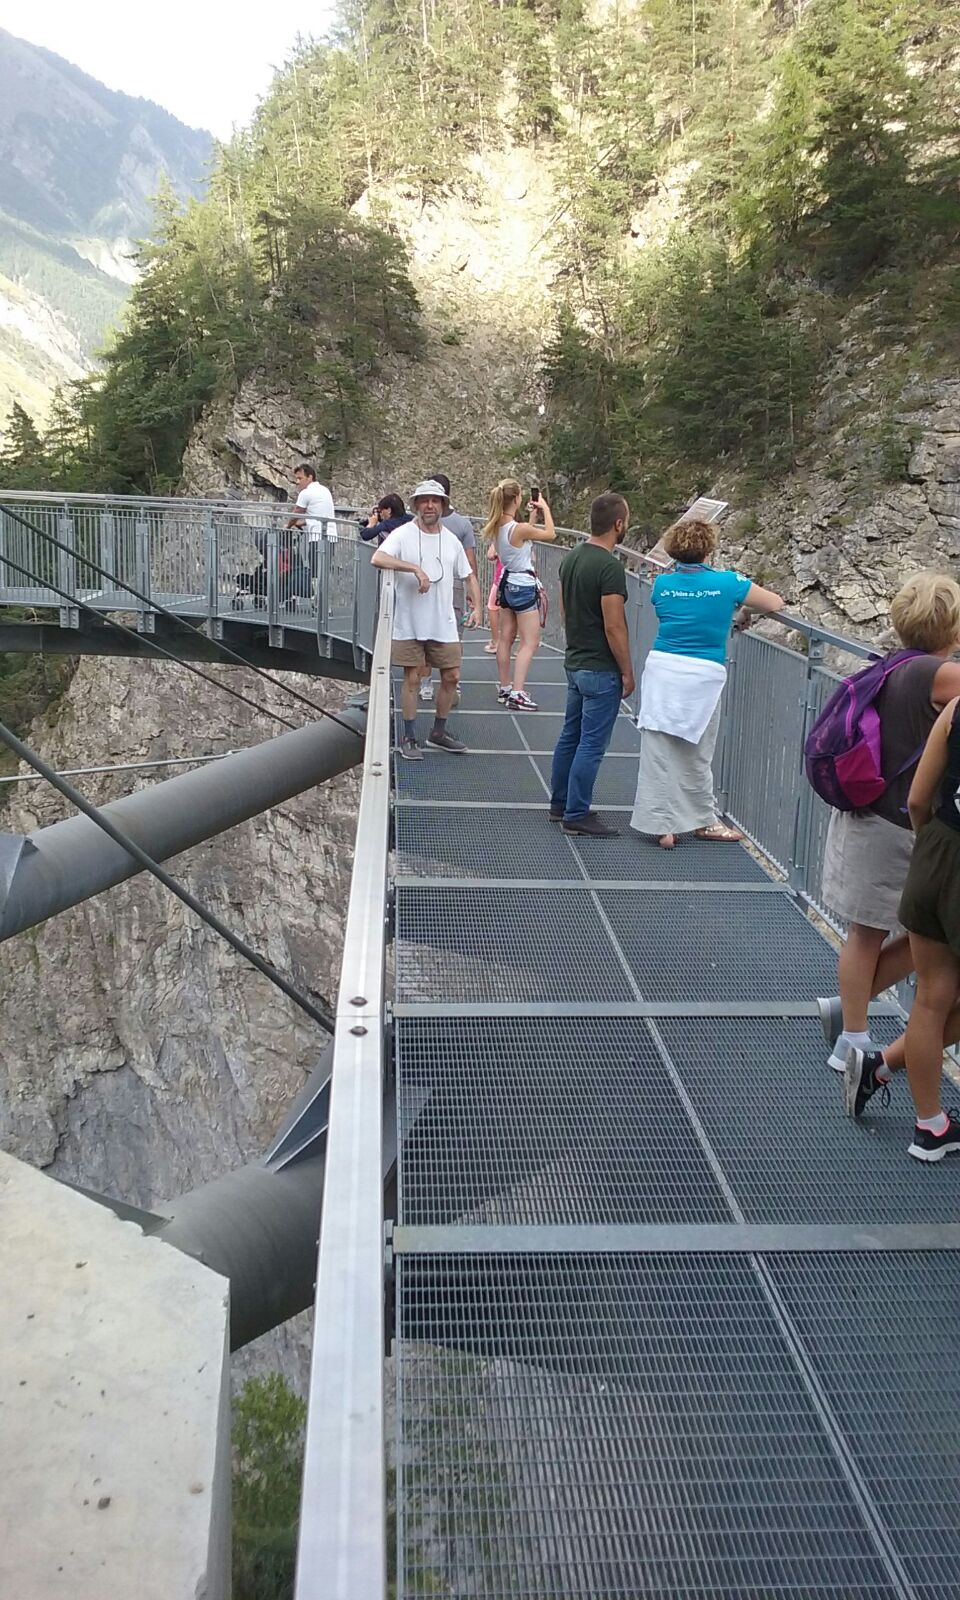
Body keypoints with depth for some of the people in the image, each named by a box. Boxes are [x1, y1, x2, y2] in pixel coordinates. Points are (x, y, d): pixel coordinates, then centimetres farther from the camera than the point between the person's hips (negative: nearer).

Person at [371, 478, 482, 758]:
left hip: (445, 625, 4)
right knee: (411, 679, 3)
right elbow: (378, 559, -24)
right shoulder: (403, 535, -7)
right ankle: (409, 738, 14)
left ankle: (439, 732, 26)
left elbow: (469, 576, 17)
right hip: (409, 625, -4)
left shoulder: (451, 540, 7)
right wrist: (415, 568, -32)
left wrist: (476, 607, 2)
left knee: (451, 677, 8)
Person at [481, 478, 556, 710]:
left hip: (507, 584, 9)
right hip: (524, 587, -9)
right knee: (530, 643, -4)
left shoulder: (496, 527, 0)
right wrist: (544, 508, 1)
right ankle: (517, 693, -10)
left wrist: (532, 515, 17)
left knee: (505, 638, 15)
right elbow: (550, 534, -9)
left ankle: (505, 688, 25)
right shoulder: (519, 529, -24)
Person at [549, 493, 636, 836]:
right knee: (591, 744, -2)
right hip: (601, 670, -9)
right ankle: (576, 815, 3)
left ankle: (560, 804, 27)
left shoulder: (571, 559, 6)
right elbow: (614, 628, -20)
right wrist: (627, 672, -11)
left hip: (575, 662, 9)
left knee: (570, 736, 17)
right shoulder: (610, 567, -21)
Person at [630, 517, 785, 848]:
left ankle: (662, 825, 9)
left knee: (658, 751, 6)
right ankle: (703, 821, 26)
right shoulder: (728, 583, -4)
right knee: (696, 756, 11)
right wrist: (743, 608, 25)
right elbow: (777, 604, 6)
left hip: (661, 669, 2)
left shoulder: (662, 583, 3)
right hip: (703, 676, -2)